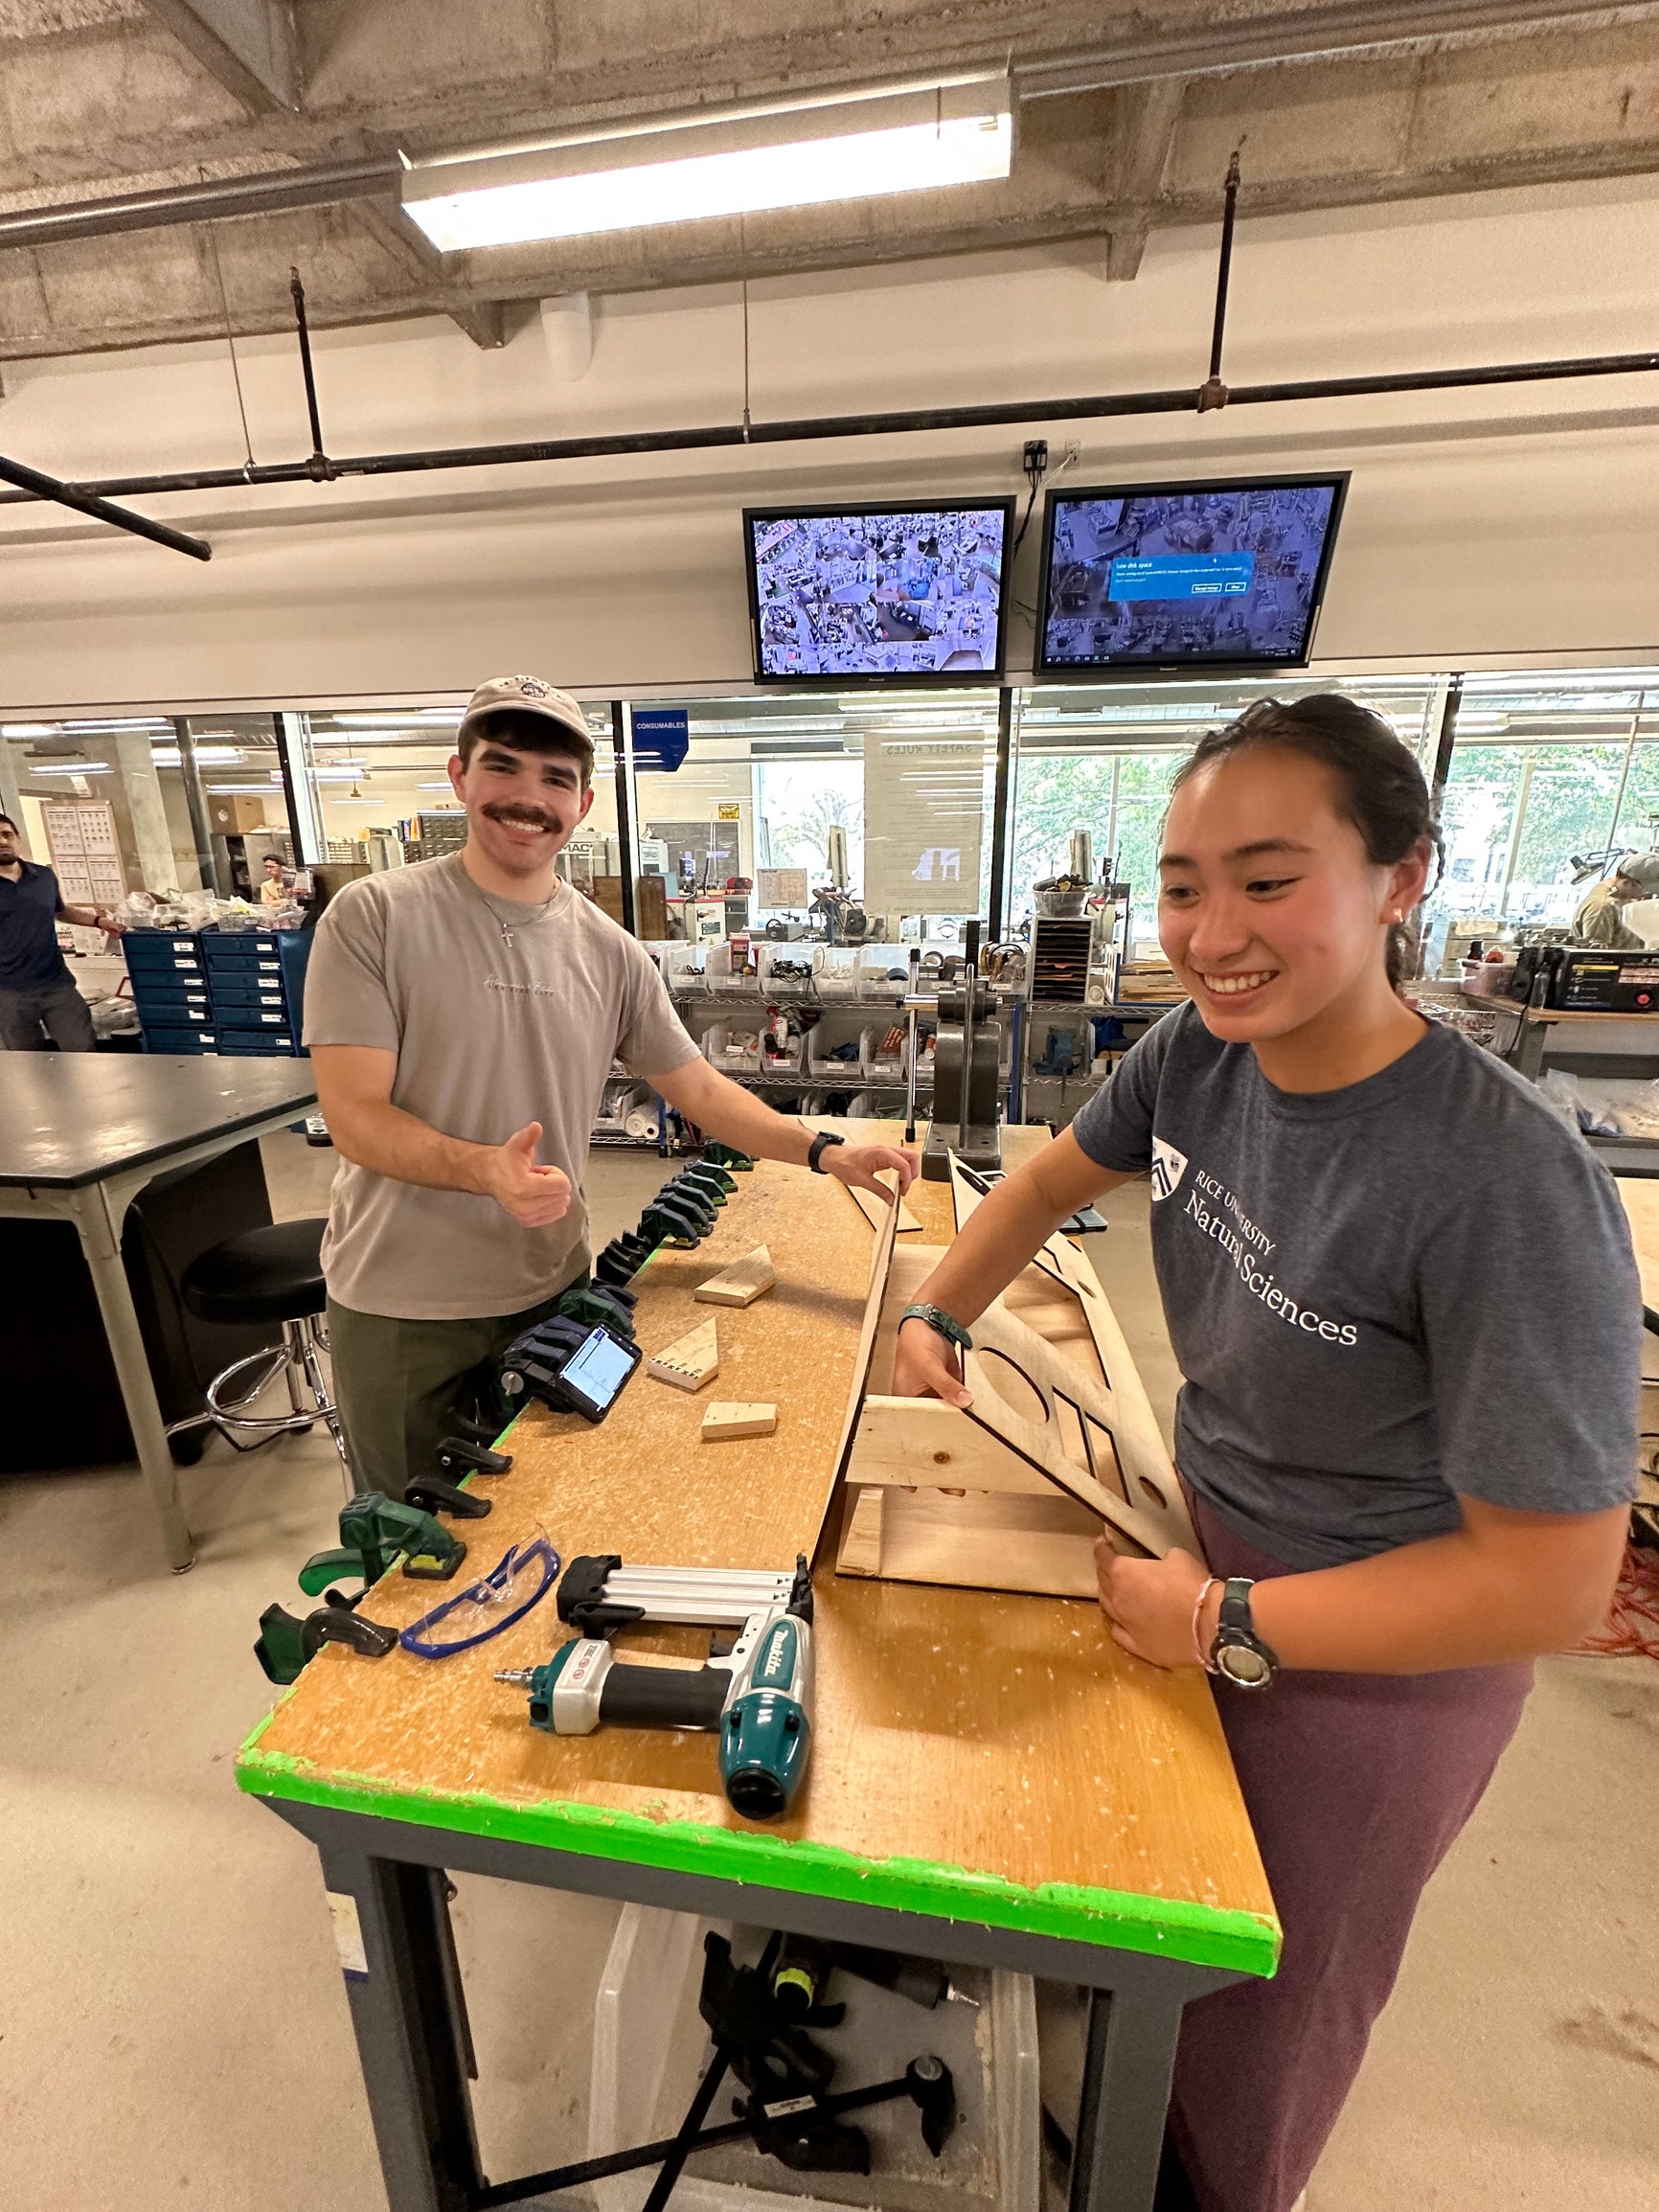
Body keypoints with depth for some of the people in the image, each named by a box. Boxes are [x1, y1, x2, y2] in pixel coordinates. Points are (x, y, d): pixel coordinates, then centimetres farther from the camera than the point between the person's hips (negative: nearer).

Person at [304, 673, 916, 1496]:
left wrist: (823, 1151, -9)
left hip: (551, 1293, 3)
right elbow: (355, 1116, -16)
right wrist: (484, 1167, -34)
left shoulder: (610, 953, -1)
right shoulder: (372, 917, -11)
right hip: (399, 1309, -2)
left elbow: (699, 1089, 2)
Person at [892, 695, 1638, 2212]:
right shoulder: (1197, 1054, -14)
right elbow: (1059, 1176, 4)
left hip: (1379, 1653, -6)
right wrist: (939, 1315, -6)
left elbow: (1553, 1590, -26)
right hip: (1211, 1537, 6)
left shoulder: (1509, 1186, -33)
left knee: (1253, 2017, 24)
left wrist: (1220, 1622, -19)